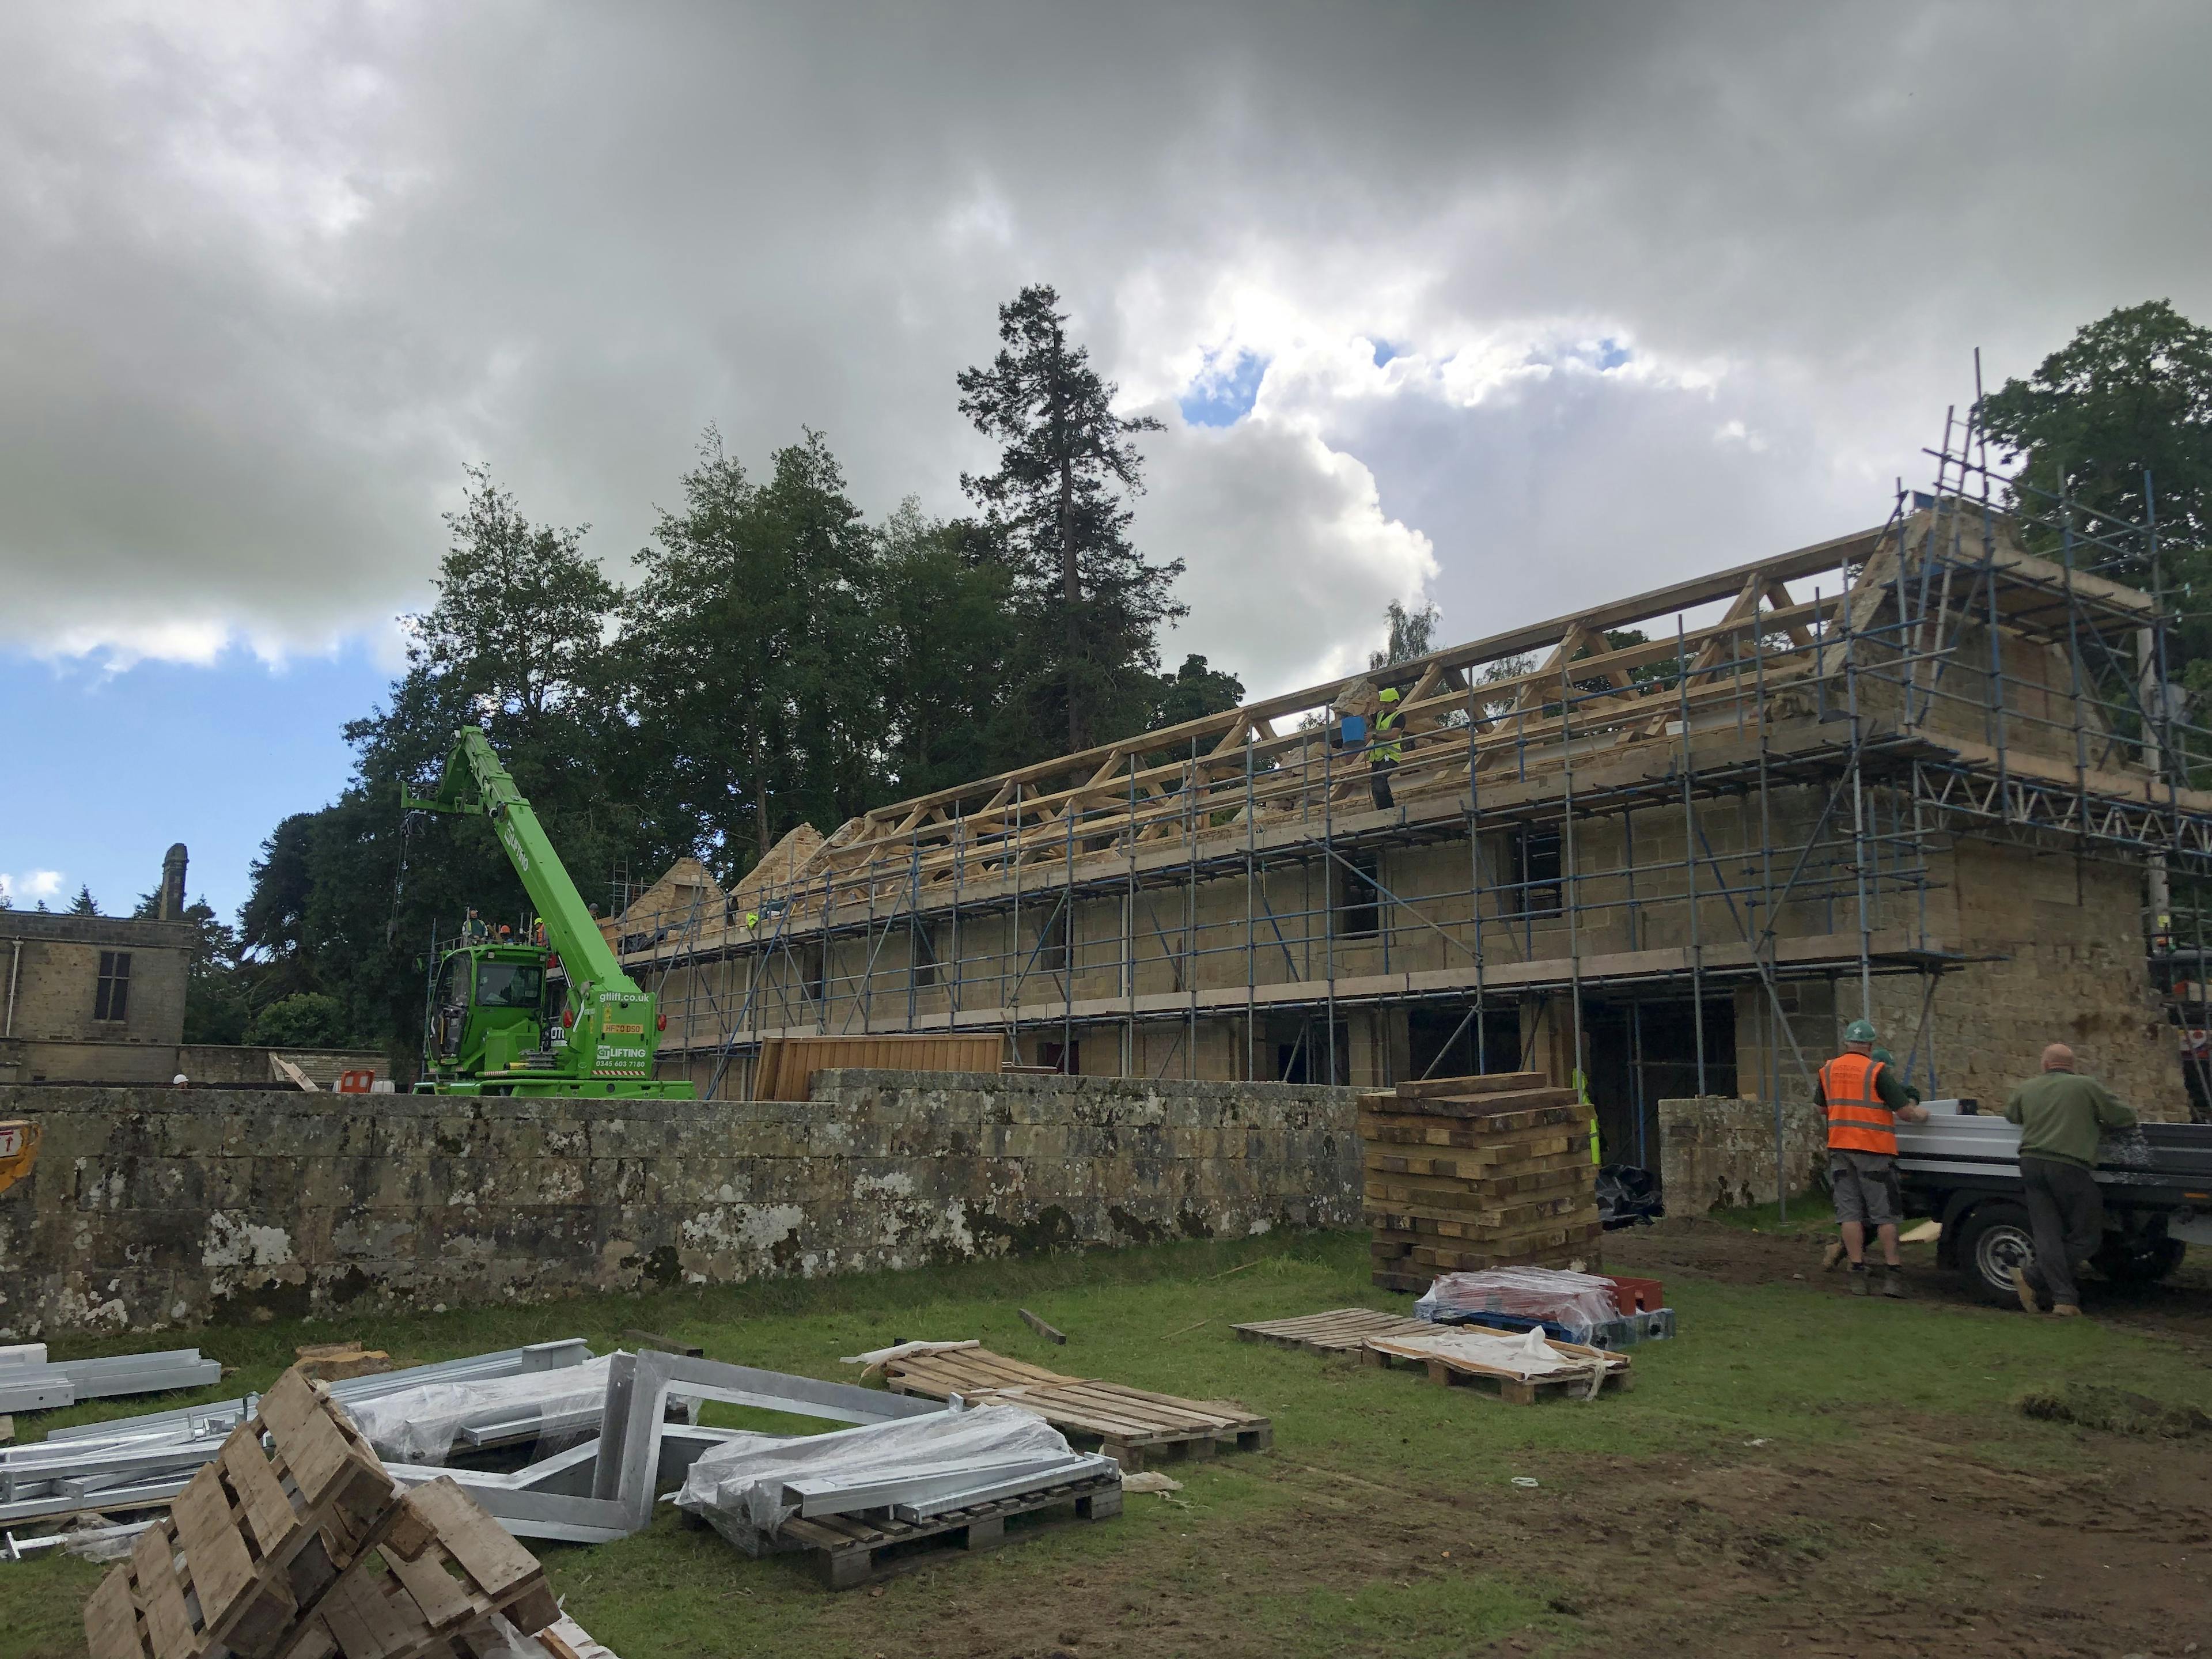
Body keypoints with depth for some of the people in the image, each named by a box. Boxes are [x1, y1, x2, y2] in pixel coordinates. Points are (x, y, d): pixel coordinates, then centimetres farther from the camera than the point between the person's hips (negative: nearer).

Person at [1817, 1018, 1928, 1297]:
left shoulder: (1828, 1071, 6)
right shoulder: (1877, 1072, -10)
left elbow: (1821, 1106, 18)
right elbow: (1904, 1111, -10)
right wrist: (1920, 1114, 10)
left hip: (1840, 1148, 4)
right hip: (1874, 1149, -4)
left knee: (1849, 1212, 4)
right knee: (1884, 1214, 4)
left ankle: (1858, 1274, 3)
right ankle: (1893, 1273, 6)